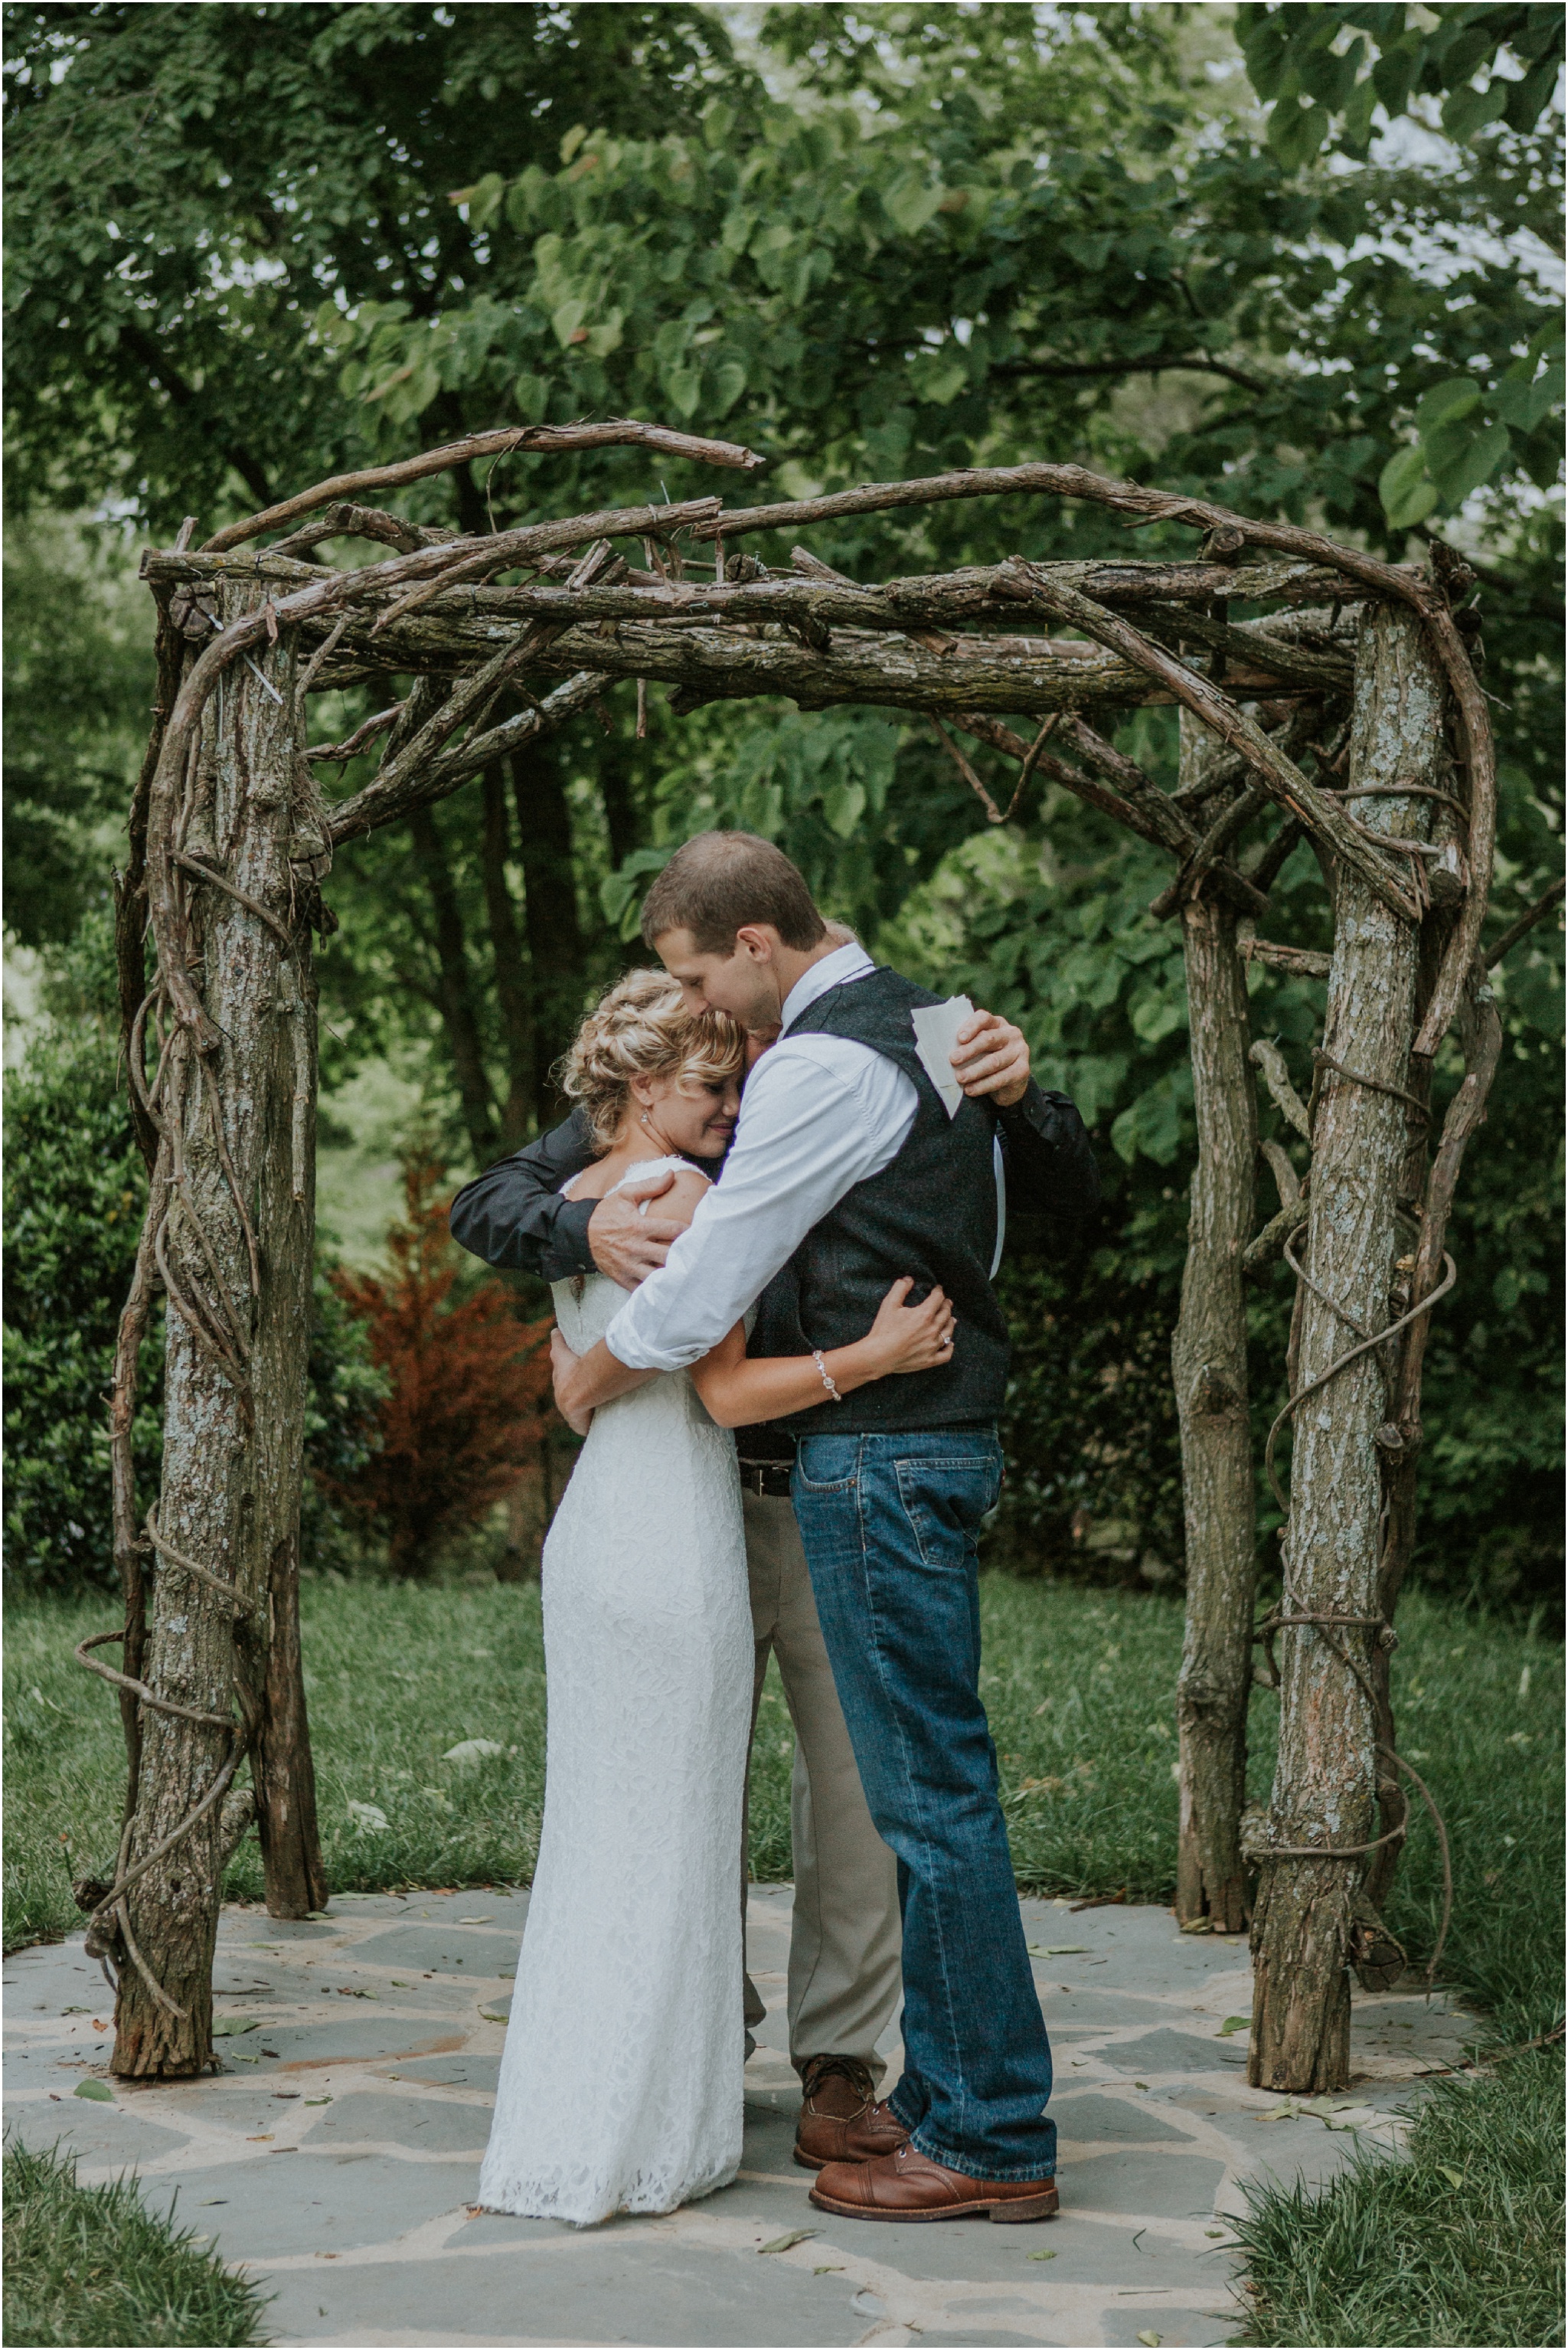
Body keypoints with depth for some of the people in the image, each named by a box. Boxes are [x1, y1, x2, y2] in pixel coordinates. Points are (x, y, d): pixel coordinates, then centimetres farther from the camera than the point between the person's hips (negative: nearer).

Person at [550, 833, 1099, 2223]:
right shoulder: (921, 1023, 16)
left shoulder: (822, 1064, -14)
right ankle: (945, 2091, 23)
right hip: (945, 1430, 10)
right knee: (932, 1784, 14)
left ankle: (990, 2142, 1)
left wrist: (589, 1378, 3)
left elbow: (711, 1278, -13)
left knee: (931, 1790, -5)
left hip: (880, 1455, -10)